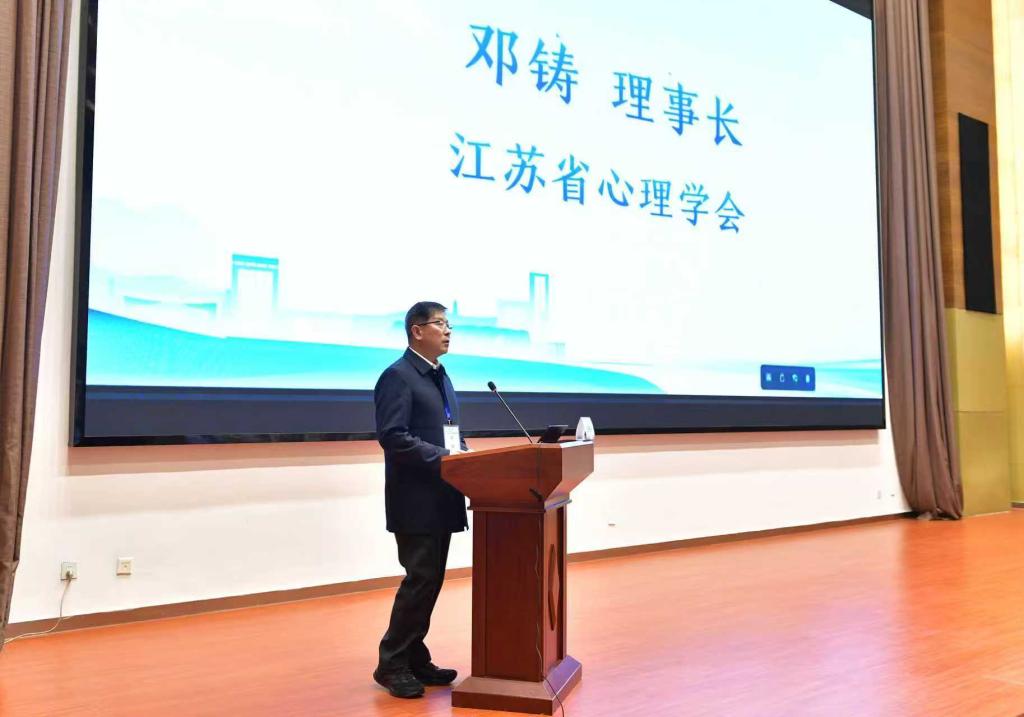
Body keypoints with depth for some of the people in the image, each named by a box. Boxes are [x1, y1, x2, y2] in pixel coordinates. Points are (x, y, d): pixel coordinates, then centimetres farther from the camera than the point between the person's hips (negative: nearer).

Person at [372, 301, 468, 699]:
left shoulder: (440, 377, 18)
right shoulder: (398, 375, -10)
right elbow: (393, 436, -20)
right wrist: (445, 459, -22)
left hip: (442, 498, 9)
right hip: (417, 500, -9)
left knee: (431, 581, 12)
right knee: (420, 580, -5)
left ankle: (415, 659, 24)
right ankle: (391, 664, 10)